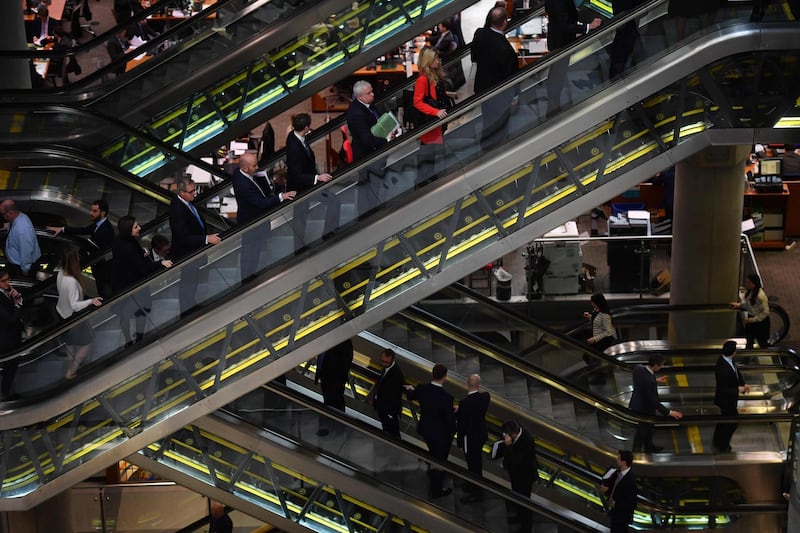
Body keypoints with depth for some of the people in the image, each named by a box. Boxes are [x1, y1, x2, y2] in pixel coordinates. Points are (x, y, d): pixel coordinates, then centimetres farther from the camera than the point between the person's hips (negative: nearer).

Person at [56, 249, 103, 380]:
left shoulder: (61, 273, -14)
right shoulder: (72, 281, -38)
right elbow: (75, 305, -33)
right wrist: (91, 301, -42)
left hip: (62, 312, 8)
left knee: (69, 342, 31)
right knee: (86, 344, 14)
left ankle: (73, 363, 54)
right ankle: (71, 371, 22)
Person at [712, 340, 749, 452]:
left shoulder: (728, 360, -11)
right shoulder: (722, 368, -38)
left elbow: (737, 372, 5)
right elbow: (723, 389, -31)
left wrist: (743, 384, -7)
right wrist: (738, 390, -21)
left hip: (730, 397, 9)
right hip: (726, 399, -9)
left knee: (726, 418, 26)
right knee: (732, 422, 8)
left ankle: (717, 441, 46)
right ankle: (722, 446, 27)